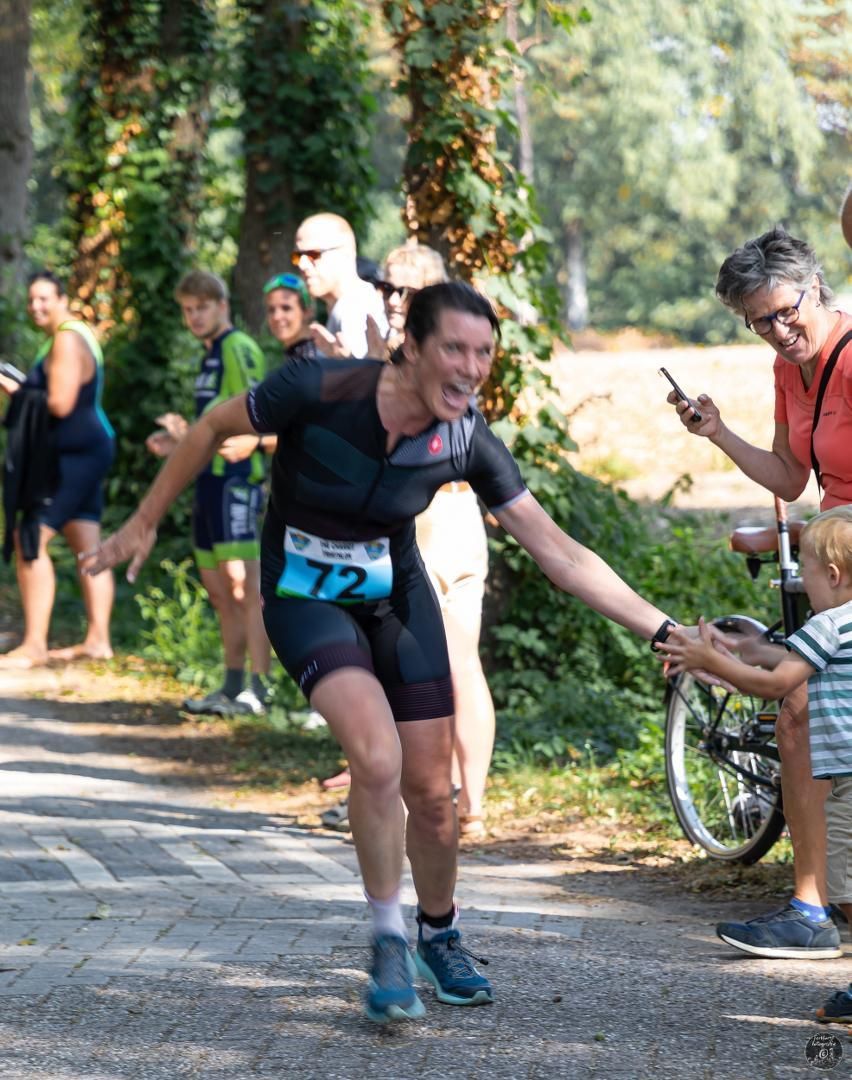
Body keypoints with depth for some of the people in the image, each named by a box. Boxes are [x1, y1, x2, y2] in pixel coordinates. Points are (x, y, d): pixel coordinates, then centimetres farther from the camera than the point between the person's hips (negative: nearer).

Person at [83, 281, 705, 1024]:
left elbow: (559, 553, -13)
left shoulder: (466, 442, -17)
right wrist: (145, 522, -2)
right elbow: (215, 427, -10)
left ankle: (441, 937, 31)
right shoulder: (320, 391, -28)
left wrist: (660, 629, -19)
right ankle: (389, 942, -5)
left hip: (396, 596, 3)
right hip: (306, 596, -3)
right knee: (377, 760, -25)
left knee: (432, 793, 2)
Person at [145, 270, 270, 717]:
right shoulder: (211, 355, 20)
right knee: (218, 587, 13)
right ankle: (233, 685, 20)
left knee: (244, 583, -12)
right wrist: (180, 442, 18)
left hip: (236, 478, -10)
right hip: (211, 479, 10)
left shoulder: (239, 350, -9)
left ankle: (259, 688, -13)